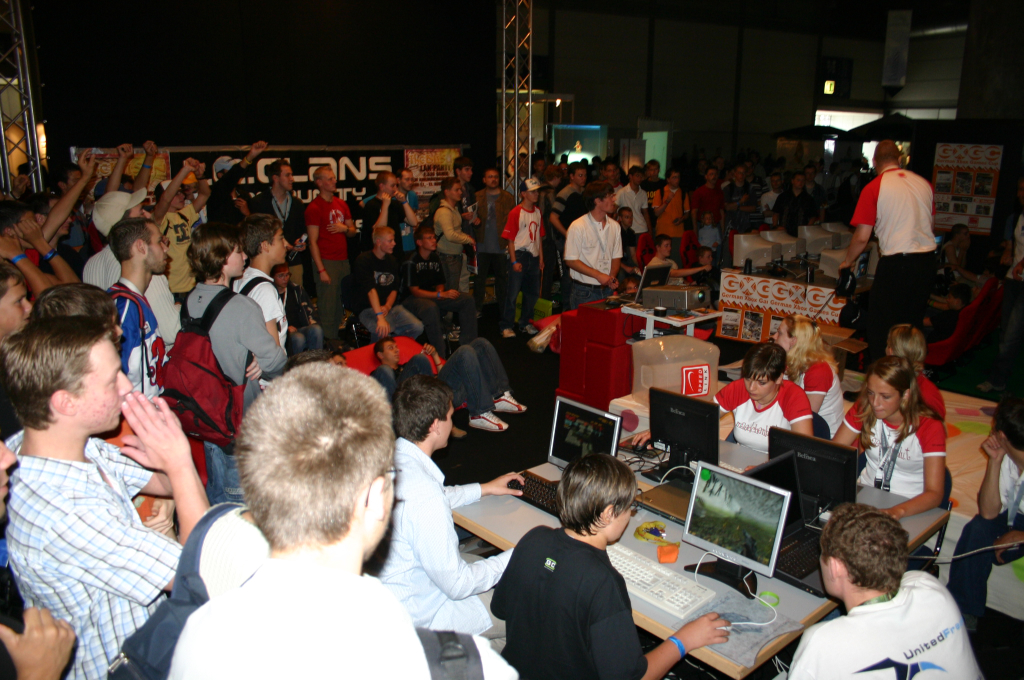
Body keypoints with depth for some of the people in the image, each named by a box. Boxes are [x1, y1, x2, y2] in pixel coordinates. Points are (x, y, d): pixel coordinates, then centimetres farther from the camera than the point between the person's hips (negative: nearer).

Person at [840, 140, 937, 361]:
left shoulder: (874, 187, -7)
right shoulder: (924, 183, 8)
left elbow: (862, 237, -8)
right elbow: (931, 222, 20)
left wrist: (848, 261, 9)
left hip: (896, 262, -6)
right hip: (927, 260, 6)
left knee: (881, 324, 7)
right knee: (912, 323, 17)